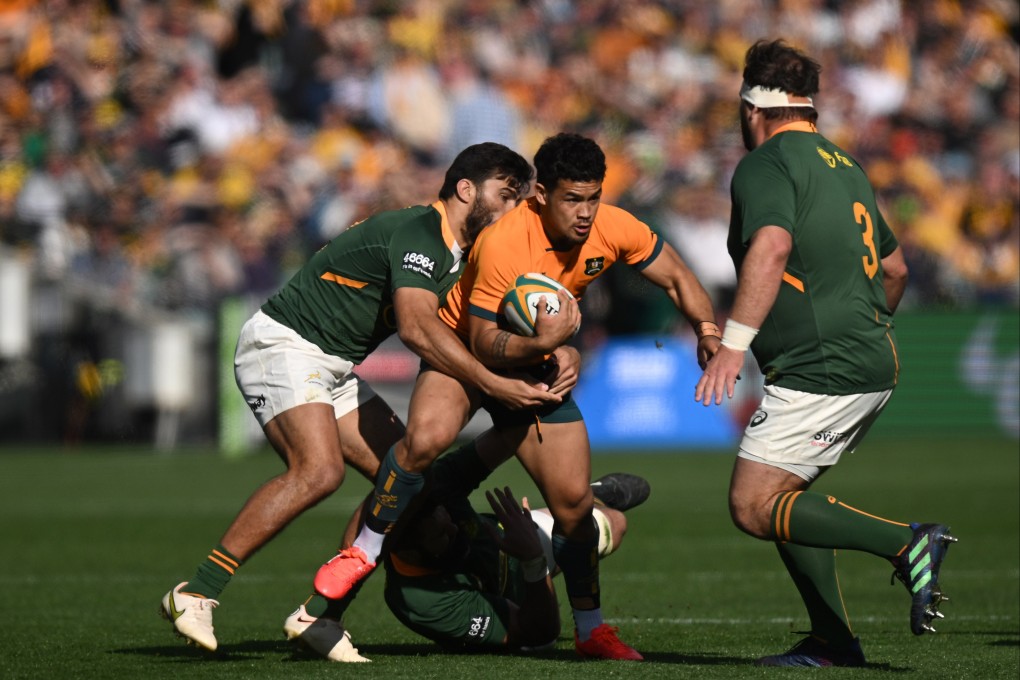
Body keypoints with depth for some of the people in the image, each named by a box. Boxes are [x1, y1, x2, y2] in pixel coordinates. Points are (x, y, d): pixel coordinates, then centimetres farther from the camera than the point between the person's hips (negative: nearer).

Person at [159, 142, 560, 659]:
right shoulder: (418, 234, -19)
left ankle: (317, 614, 1)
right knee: (319, 470, -30)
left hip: (332, 369, 10)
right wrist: (495, 386, -33)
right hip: (281, 346, -10)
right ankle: (195, 595, -27)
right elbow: (417, 327, -32)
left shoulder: (460, 257, 13)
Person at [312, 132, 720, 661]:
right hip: (463, 349, -4)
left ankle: (591, 628, 19)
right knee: (427, 438, -35)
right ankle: (365, 550, -16)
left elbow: (676, 278, 1)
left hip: (537, 366, 5)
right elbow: (483, 344, -29)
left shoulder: (613, 229, -16)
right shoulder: (503, 243, -32)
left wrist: (707, 331, -16)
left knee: (573, 501, -2)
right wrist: (542, 342, -46)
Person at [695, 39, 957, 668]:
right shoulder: (845, 167, 20)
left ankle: (906, 544, -21)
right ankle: (833, 640, 10)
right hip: (874, 366, 9)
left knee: (754, 506, -10)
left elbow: (773, 245, -26)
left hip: (821, 373, -9)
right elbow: (895, 267, 29)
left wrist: (734, 343, -30)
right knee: (781, 497, 17)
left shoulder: (767, 164, -7)